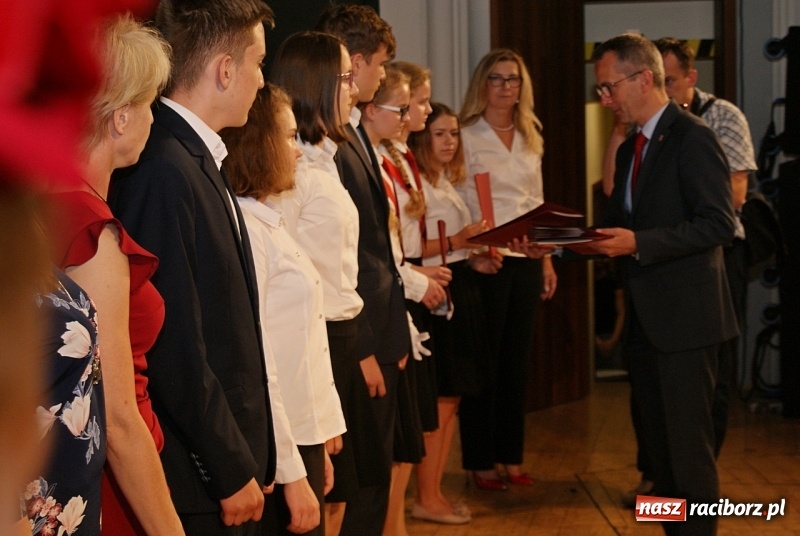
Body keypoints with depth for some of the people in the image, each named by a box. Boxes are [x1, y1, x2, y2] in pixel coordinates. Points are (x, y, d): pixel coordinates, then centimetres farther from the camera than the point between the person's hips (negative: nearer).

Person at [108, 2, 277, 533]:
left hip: (233, 457, 9)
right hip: (200, 483, -9)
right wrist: (233, 471, -15)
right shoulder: (164, 171, -19)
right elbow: (175, 349, -21)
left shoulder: (201, 160, 10)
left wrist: (251, 459, 11)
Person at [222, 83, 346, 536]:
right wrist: (292, 475, -20)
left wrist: (317, 448, 15)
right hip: (278, 453, -9)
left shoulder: (269, 222, 13)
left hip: (303, 438, 9)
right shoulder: (243, 228, -16)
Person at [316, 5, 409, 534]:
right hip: (357, 337, -10)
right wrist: (362, 349, -18)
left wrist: (392, 333, 13)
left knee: (376, 473, 17)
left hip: (380, 331, 10)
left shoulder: (354, 131, 13)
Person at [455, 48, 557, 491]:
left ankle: (511, 456, 19)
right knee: (485, 362, 0)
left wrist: (547, 259, 13)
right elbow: (458, 206, -10)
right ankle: (479, 462, 10)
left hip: (525, 259, 6)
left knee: (517, 360, 10)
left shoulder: (530, 138, 14)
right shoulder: (467, 136, -5)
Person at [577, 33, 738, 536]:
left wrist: (637, 243, -24)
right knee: (658, 443, 15)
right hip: (645, 318, 9)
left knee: (689, 445, -5)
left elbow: (719, 223, -20)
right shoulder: (630, 148, 15)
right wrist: (595, 240, 1)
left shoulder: (693, 138, -13)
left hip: (685, 315, -9)